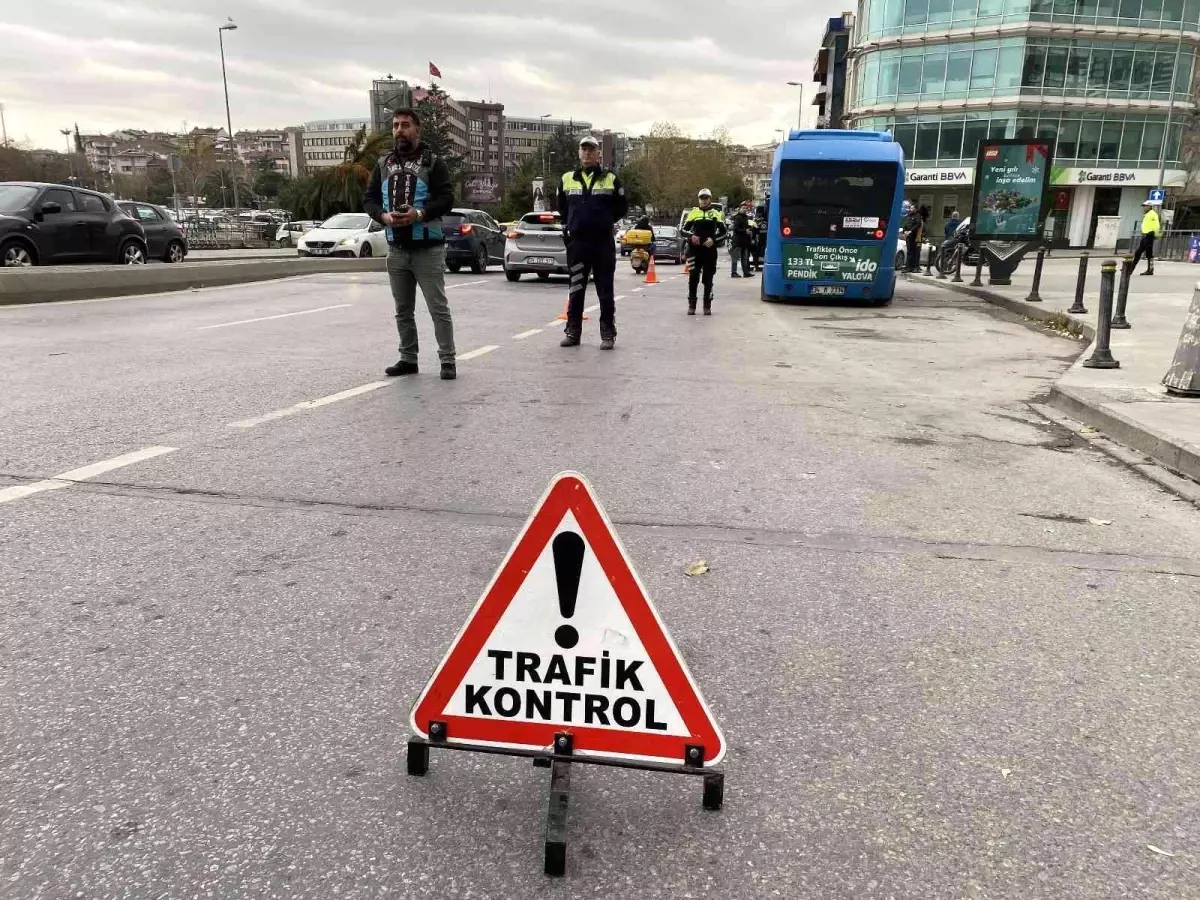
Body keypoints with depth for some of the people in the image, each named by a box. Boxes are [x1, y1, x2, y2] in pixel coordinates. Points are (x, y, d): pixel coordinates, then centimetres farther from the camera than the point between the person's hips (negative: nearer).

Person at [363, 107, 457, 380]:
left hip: (428, 249, -5)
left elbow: (447, 199, -9)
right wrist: (384, 216, -10)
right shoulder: (383, 164, 13)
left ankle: (447, 361, 1)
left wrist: (420, 214, -24)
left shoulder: (432, 162, -1)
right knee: (403, 311, 11)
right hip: (396, 250, 5)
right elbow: (369, 198, 11)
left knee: (438, 308, -5)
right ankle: (408, 359, 21)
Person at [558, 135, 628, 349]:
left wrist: (606, 221, 7)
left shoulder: (610, 178, 3)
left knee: (605, 291, 2)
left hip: (603, 243, -2)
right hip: (577, 242, 2)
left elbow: (622, 207, 9)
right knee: (576, 290, 7)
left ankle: (608, 333, 8)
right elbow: (562, 206, 22)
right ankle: (573, 332, 14)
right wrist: (570, 223, 13)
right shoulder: (567, 179, 9)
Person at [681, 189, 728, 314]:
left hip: (710, 250, 0)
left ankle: (707, 306, 12)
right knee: (693, 277, -3)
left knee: (708, 279, 3)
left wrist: (713, 239, -10)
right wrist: (691, 236, -11)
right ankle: (691, 305, 5)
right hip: (695, 250, 0)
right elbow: (684, 230, 10)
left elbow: (724, 231, 6)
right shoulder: (693, 213, 10)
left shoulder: (716, 214, 8)